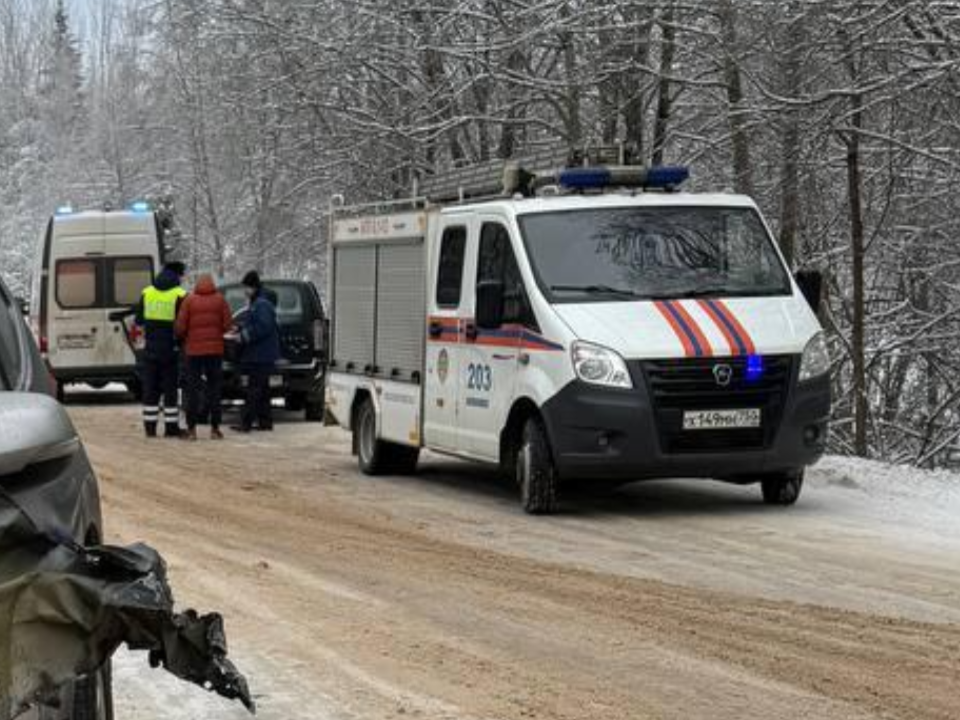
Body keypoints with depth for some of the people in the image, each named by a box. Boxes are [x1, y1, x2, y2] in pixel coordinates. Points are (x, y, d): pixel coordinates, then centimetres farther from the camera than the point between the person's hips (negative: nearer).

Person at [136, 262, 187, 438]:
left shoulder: (147, 293, 5)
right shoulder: (179, 295, -10)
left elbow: (139, 320, 9)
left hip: (151, 349, 4)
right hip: (171, 349, -4)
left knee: (150, 388, 9)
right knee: (170, 388, 2)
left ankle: (150, 426, 9)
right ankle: (171, 427, 2)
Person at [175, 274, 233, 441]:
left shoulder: (189, 300, -2)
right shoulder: (220, 300, 1)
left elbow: (180, 326, -7)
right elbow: (228, 325, -3)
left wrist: (182, 339, 13)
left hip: (194, 350, -1)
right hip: (215, 350, 1)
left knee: (193, 389, 3)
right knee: (215, 389, 8)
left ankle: (191, 429, 1)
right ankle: (215, 428, 7)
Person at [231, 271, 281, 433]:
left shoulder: (262, 304, -15)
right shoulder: (256, 303, 17)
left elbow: (263, 328, -23)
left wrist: (245, 336, -19)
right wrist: (241, 328, 10)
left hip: (260, 356, -11)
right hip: (258, 356, 11)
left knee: (254, 389, -10)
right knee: (262, 389, 13)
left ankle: (246, 422, -10)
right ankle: (265, 421, 17)